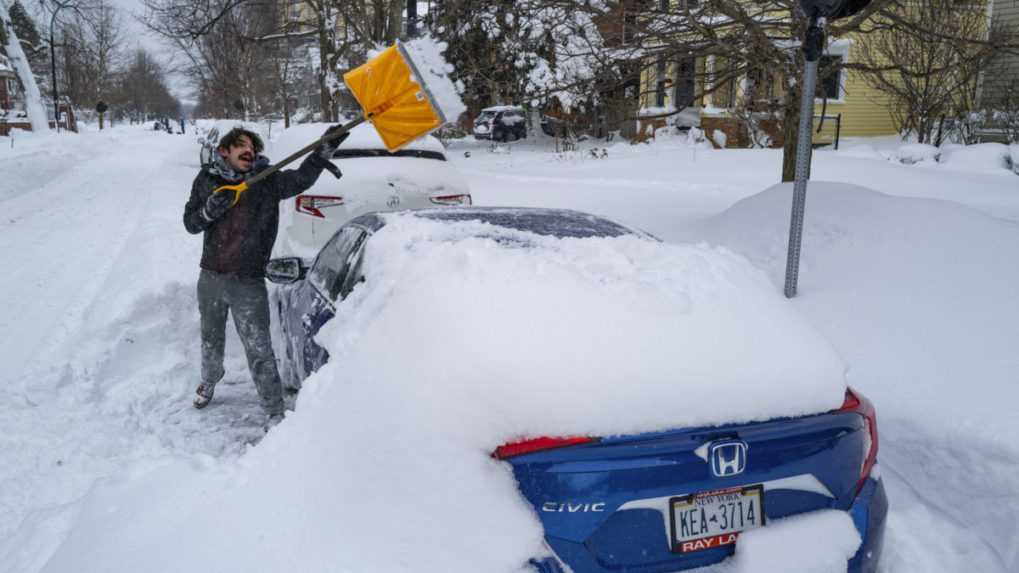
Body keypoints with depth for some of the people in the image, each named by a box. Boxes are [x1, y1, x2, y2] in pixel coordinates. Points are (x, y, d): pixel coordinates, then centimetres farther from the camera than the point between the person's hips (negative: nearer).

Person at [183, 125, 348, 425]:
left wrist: (324, 150, -39)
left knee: (259, 349, -6)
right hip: (210, 278, 4)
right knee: (211, 339, 25)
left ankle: (275, 412, 5)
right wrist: (209, 211, -16)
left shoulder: (267, 180, -5)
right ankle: (209, 381, 53)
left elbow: (300, 178, -23)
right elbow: (190, 223, 6)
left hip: (248, 283, -3)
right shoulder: (206, 180, 2)